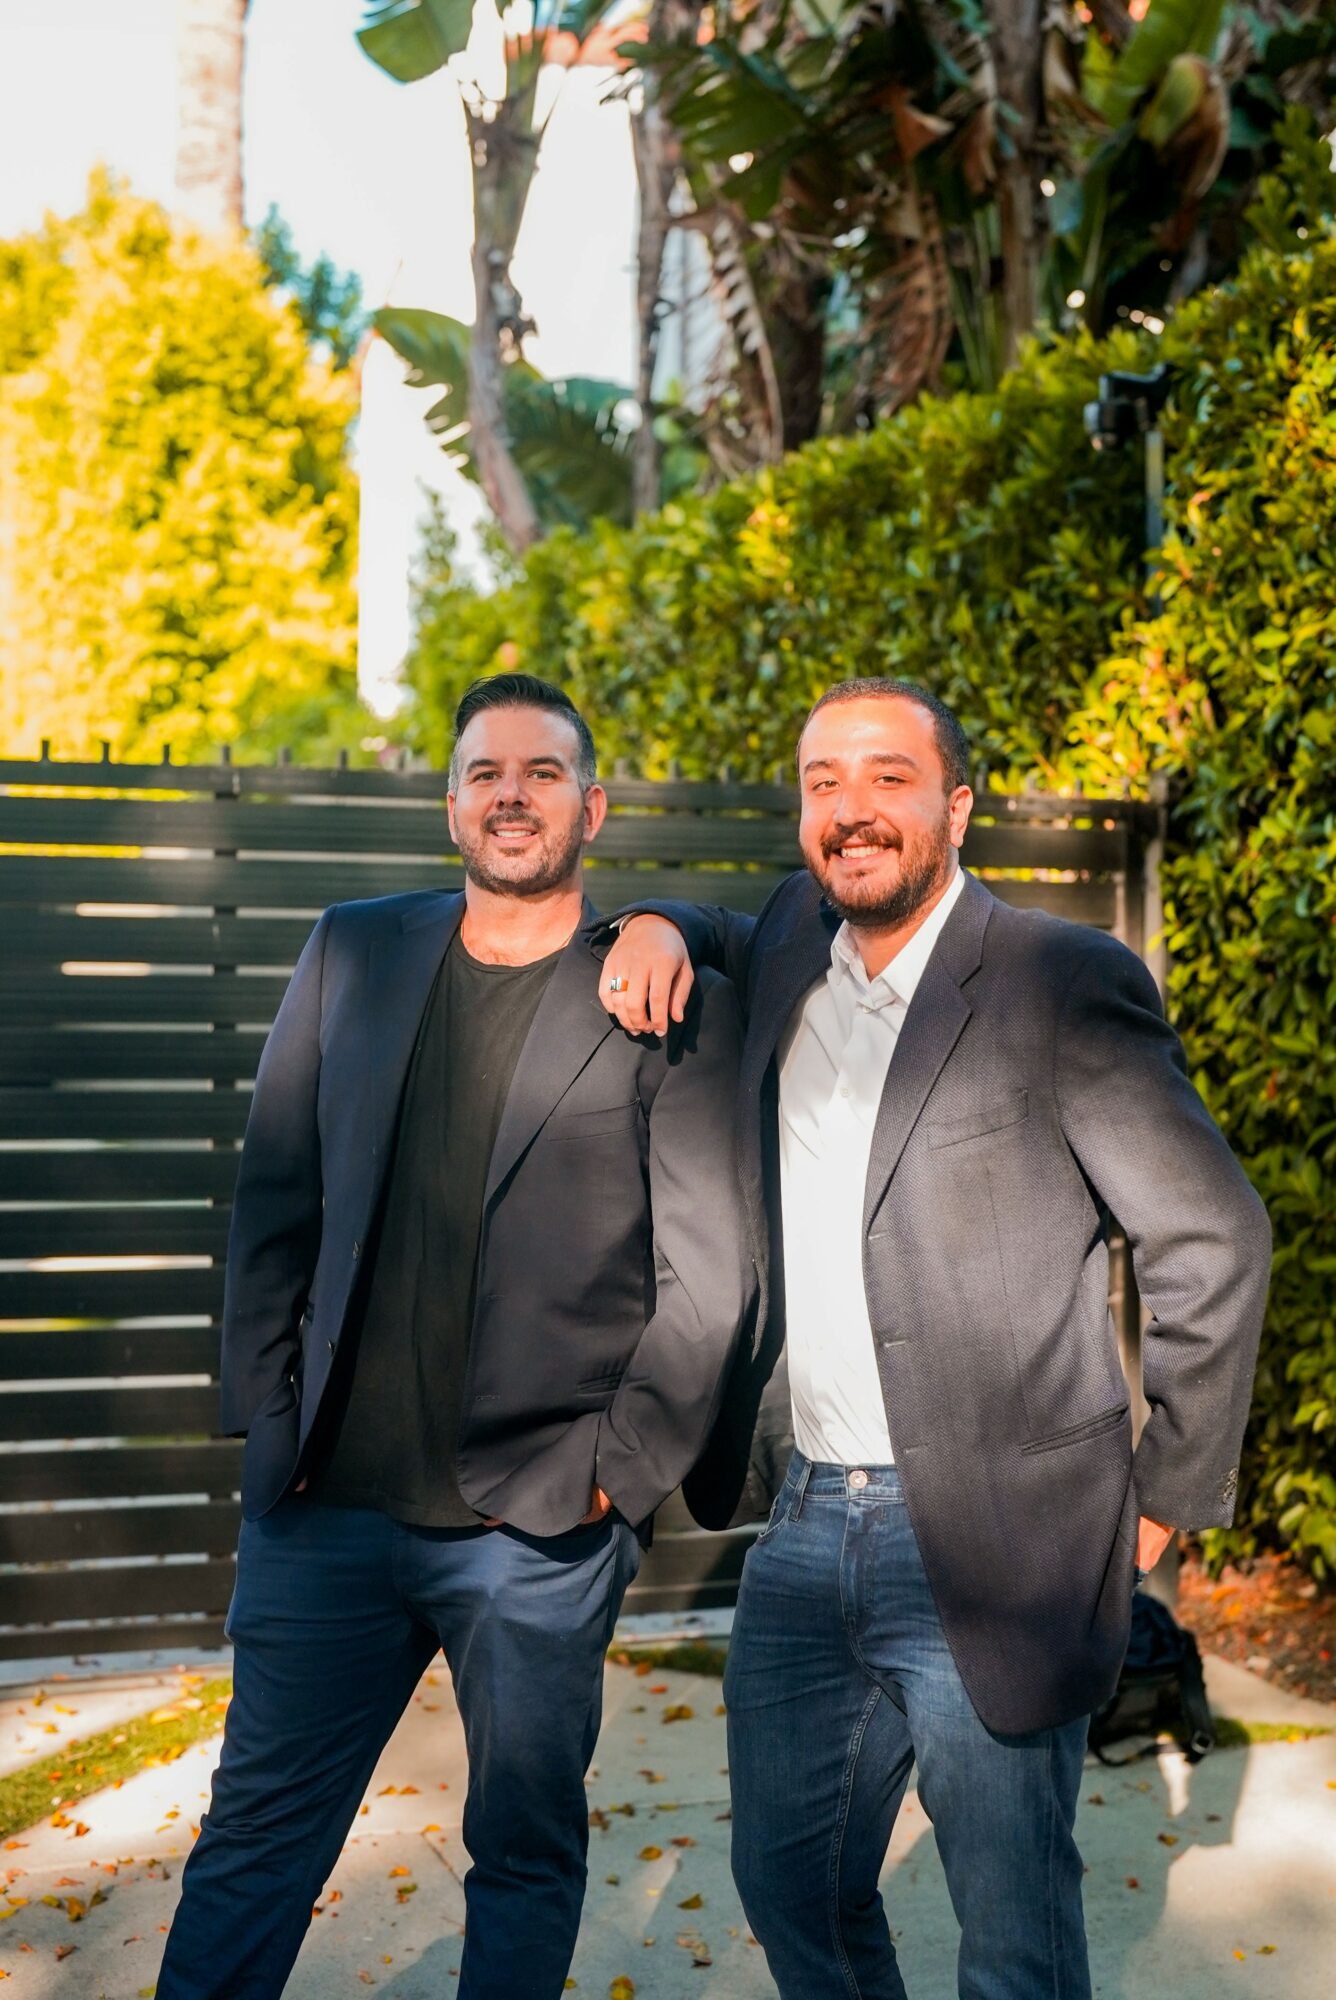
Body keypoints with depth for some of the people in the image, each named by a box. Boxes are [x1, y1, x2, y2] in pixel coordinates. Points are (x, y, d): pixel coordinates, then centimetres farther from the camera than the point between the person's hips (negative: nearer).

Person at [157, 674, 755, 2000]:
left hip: (540, 1528, -3)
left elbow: (710, 1273, -4)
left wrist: (617, 1476, -8)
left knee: (525, 1852, 12)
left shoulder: (671, 1000, -4)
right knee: (254, 1829, 12)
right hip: (327, 1500, 3)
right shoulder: (352, 953, 8)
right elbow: (274, 1197, 10)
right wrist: (266, 1415, 3)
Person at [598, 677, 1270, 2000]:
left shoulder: (1063, 983, -10)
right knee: (790, 1886, 18)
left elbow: (1213, 1243, -7)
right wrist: (656, 928, 4)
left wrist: (1168, 1494, -4)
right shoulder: (787, 951, 7)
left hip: (987, 1553, -5)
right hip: (803, 1532, 6)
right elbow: (715, 940, 29)